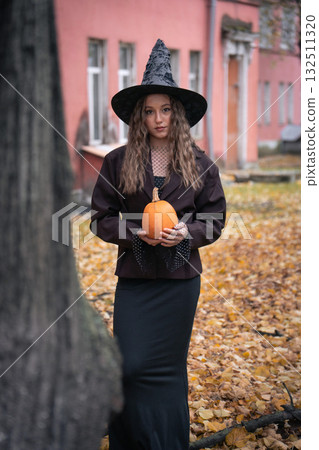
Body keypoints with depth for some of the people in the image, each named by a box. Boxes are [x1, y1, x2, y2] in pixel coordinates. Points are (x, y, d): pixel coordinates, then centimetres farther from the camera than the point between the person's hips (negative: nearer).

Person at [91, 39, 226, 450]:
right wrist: (136, 232, -13)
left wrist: (186, 233, -13)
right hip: (134, 277, 0)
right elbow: (102, 218, 4)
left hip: (180, 278, 1)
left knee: (168, 369, 10)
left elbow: (214, 220, 6)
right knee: (132, 366, -3)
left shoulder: (200, 164, 2)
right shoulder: (117, 162, 0)